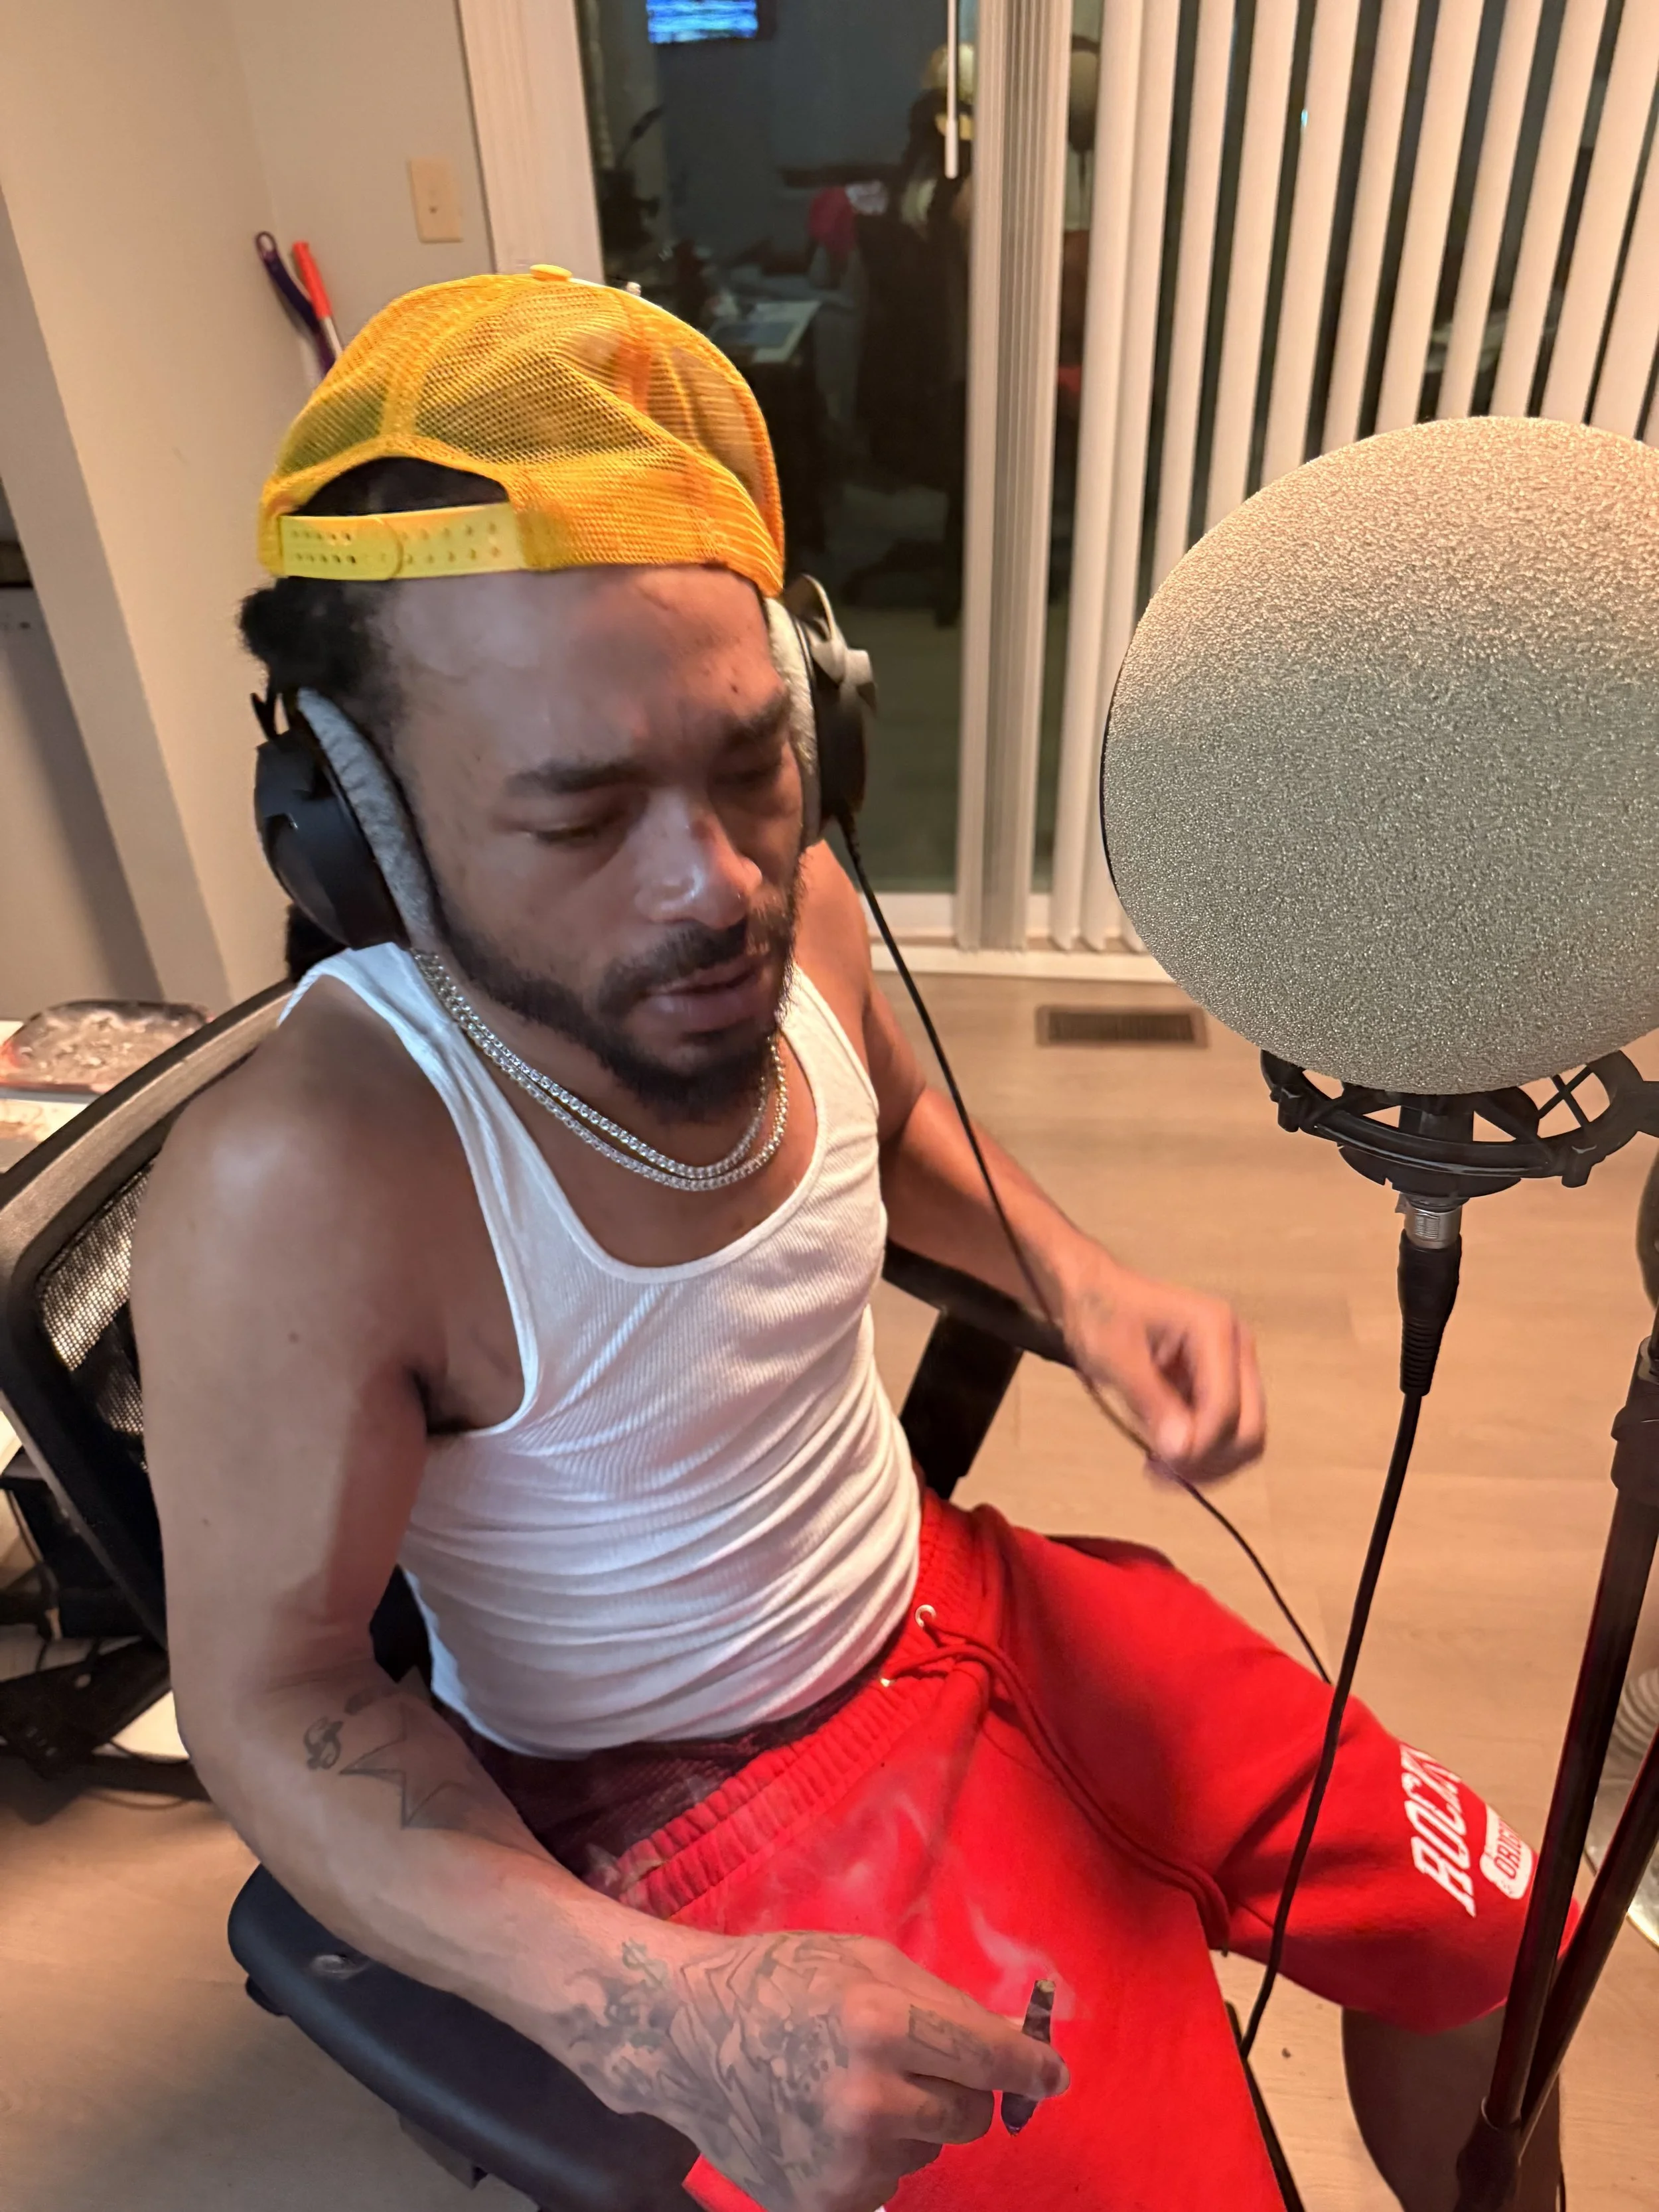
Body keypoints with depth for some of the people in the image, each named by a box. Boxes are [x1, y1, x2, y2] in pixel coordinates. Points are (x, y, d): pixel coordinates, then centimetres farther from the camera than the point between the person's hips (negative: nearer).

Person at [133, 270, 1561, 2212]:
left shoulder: (789, 910, -14)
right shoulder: (299, 1192, -32)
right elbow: (264, 1698, -19)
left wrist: (1077, 1279, -9)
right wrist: (643, 2009, -33)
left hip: (948, 1594, 6)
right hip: (683, 1792, -4)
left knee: (1473, 1918, 12)